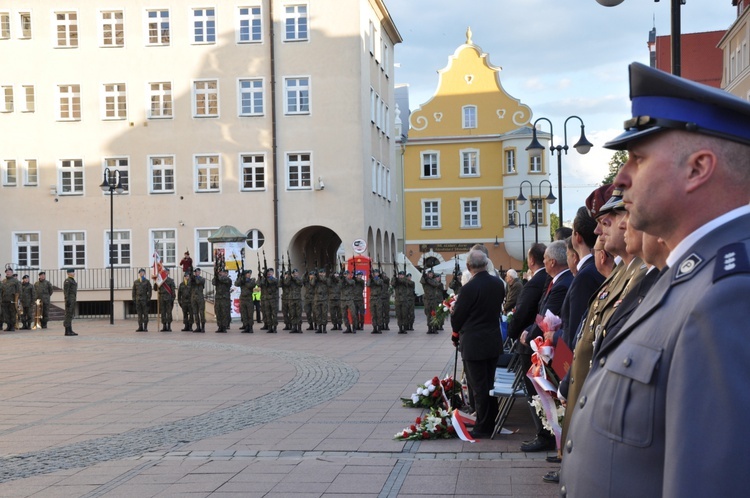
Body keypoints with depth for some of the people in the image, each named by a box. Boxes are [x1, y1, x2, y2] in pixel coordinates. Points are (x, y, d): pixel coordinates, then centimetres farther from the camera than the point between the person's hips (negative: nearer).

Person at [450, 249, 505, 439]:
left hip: (474, 344, -7)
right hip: (494, 342, 7)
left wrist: (456, 334, 8)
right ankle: (491, 424, 25)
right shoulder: (498, 284, 0)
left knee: (479, 387, 1)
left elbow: (457, 316, -10)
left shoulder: (469, 288, -20)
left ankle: (483, 428, 8)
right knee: (489, 385, 17)